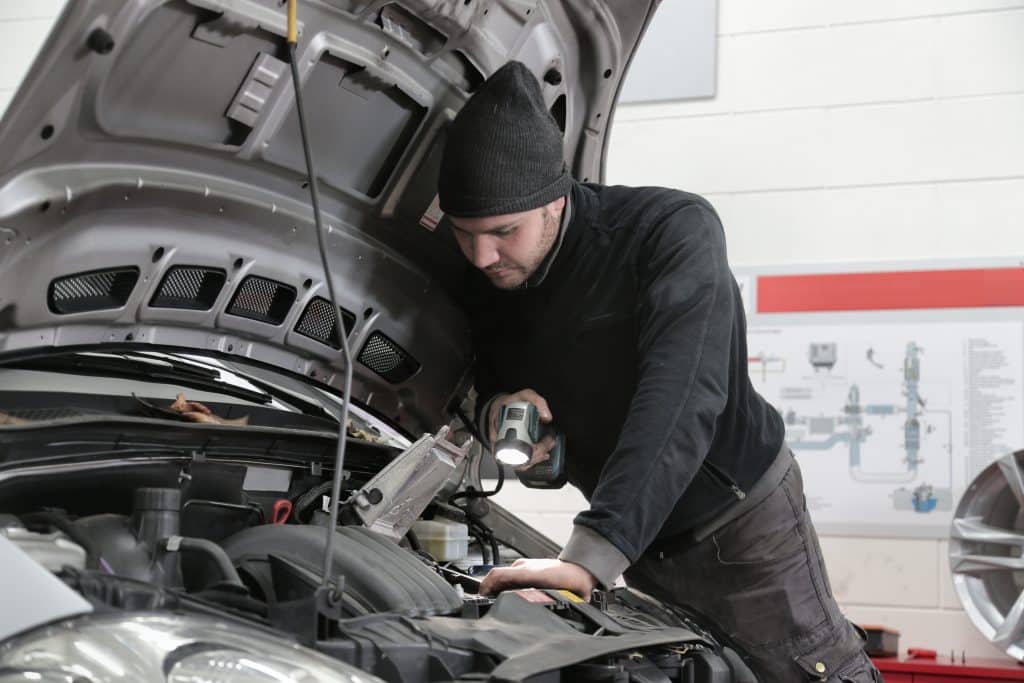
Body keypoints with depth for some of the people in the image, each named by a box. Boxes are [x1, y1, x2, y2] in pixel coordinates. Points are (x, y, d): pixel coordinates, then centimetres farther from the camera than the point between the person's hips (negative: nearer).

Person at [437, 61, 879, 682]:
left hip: (741, 519, -5)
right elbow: (488, 381, 10)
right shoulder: (485, 285, -8)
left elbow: (681, 397, -40)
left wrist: (592, 556, -51)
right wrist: (494, 409, -19)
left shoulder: (674, 229, -28)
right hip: (639, 539, 6)